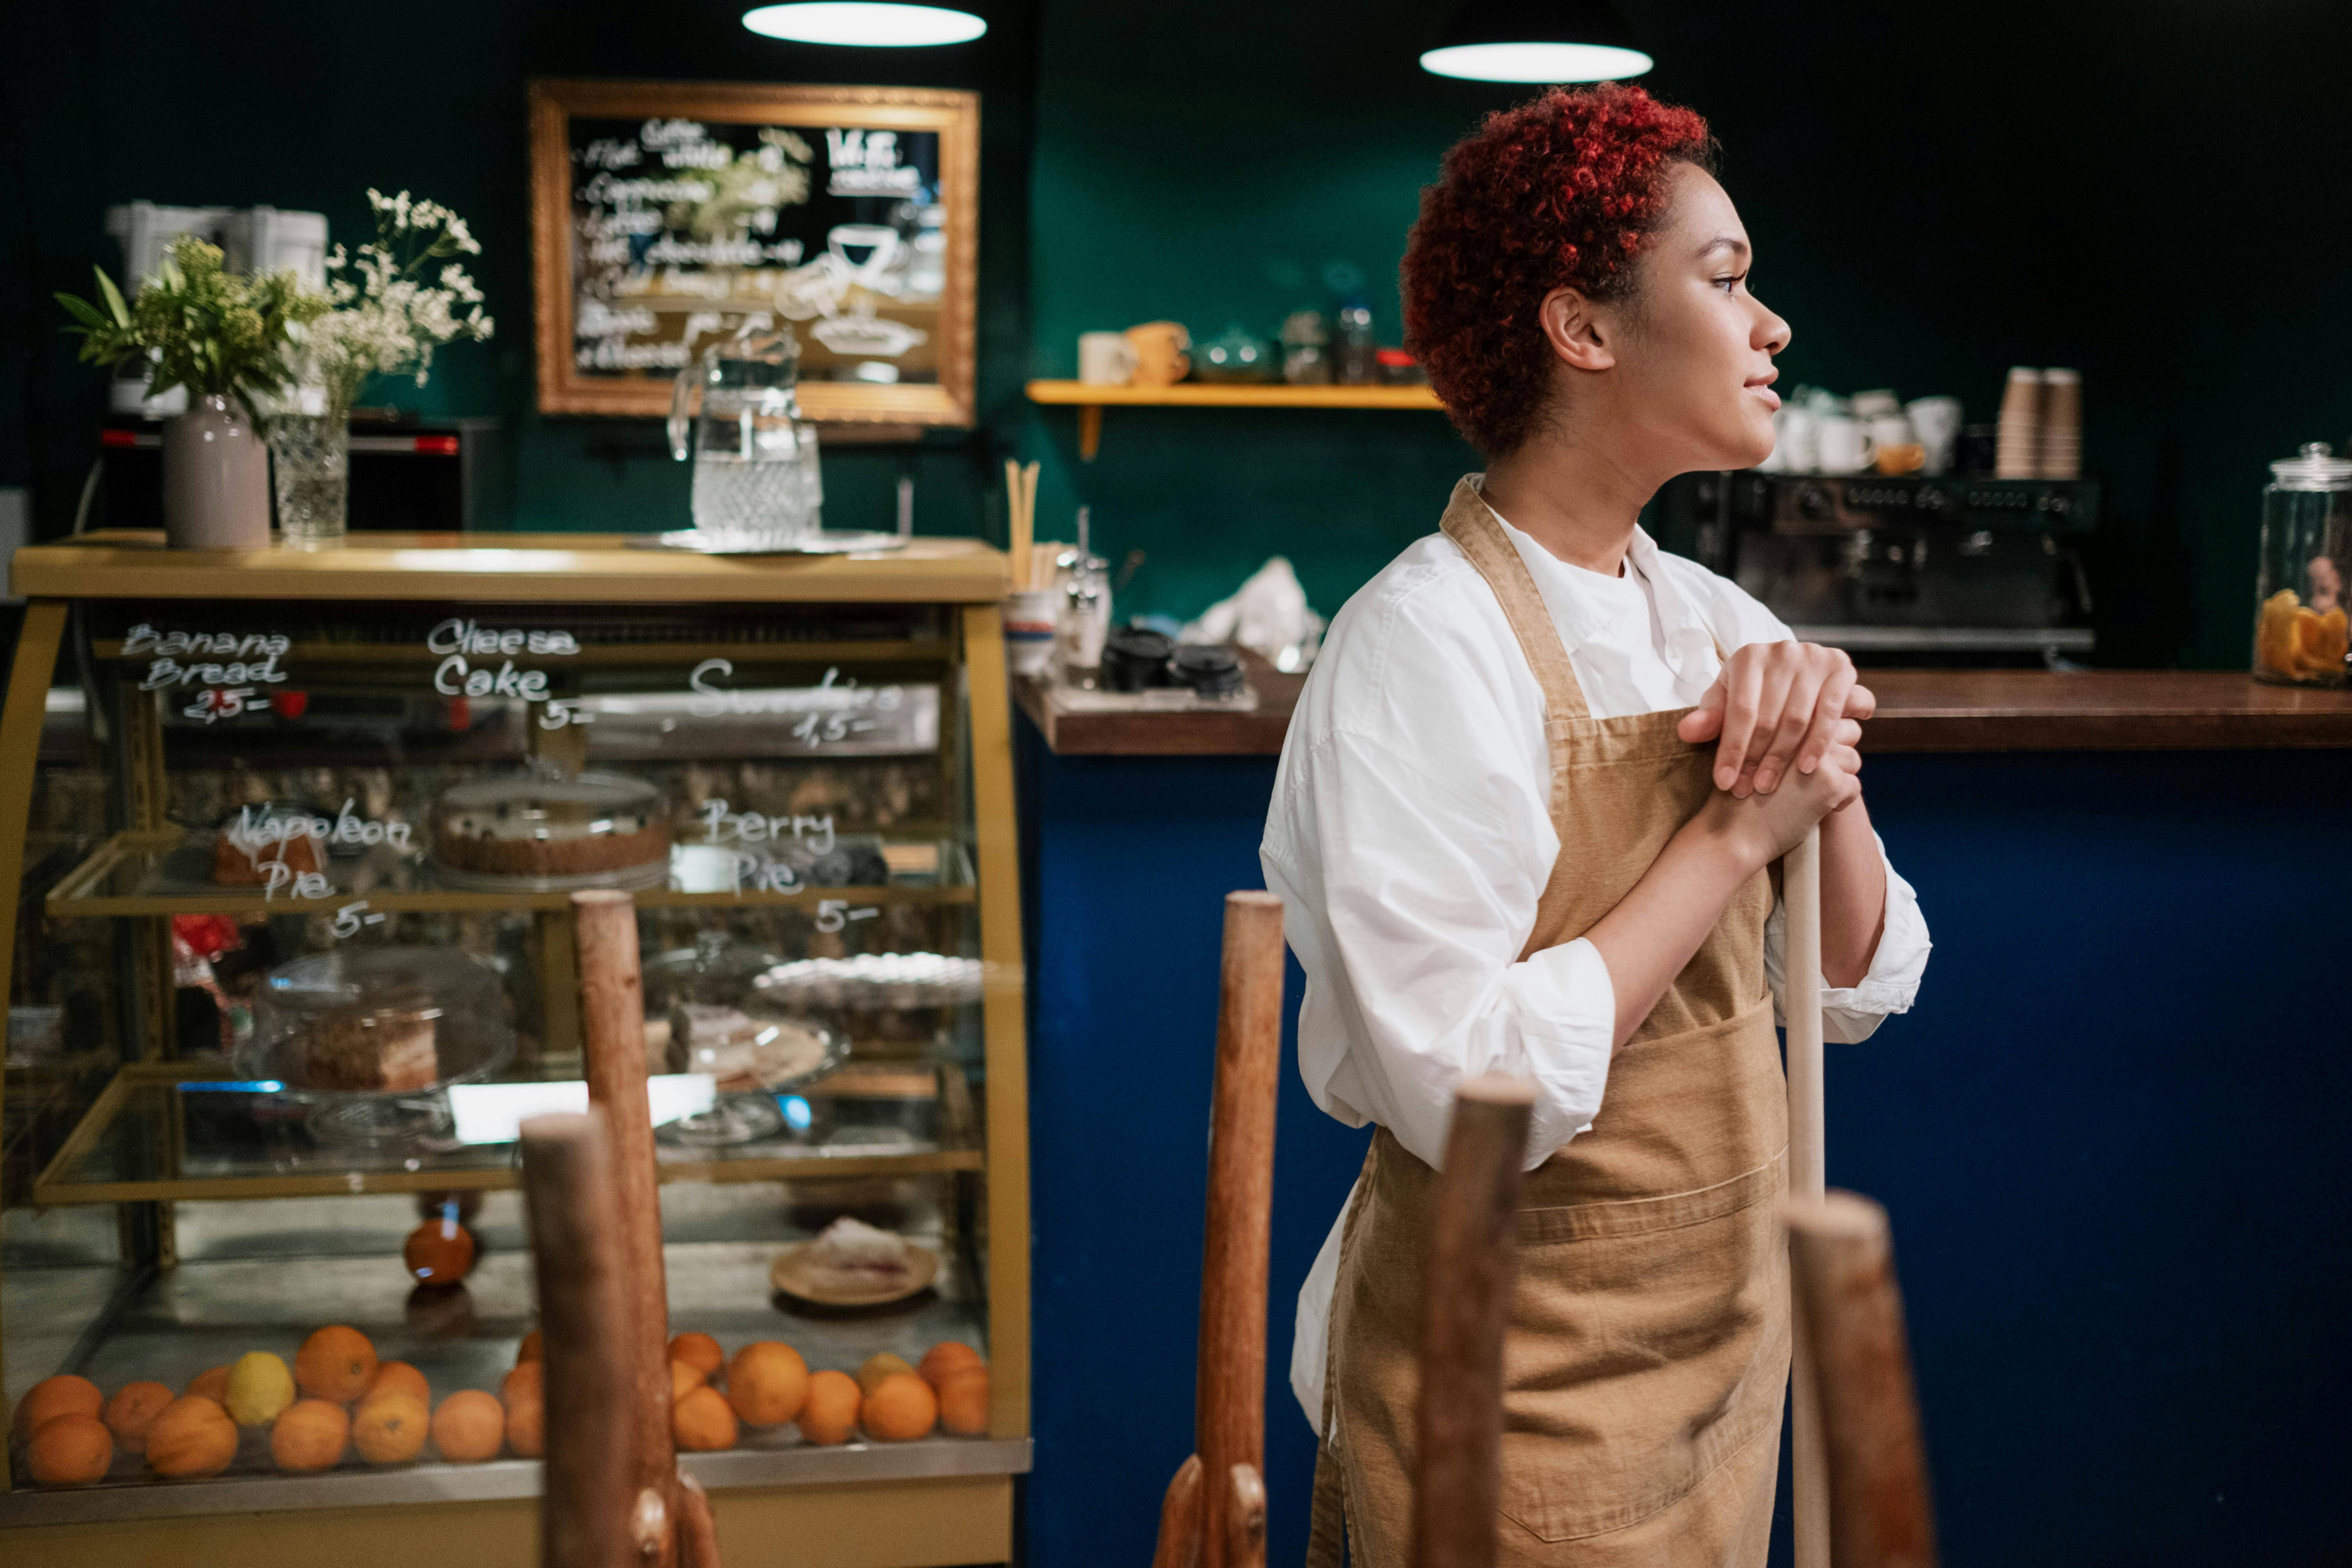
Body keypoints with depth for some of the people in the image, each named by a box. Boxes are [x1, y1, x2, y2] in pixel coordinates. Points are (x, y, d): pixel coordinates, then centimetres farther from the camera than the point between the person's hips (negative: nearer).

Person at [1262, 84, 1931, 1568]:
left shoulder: (1711, 620, 2)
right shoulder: (1425, 647, -20)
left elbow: (1862, 984, 5)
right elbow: (1470, 1092, -28)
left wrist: (1826, 773, -13)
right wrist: (1734, 835, -21)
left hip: (1724, 1334, 7)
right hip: (1526, 1383, -7)